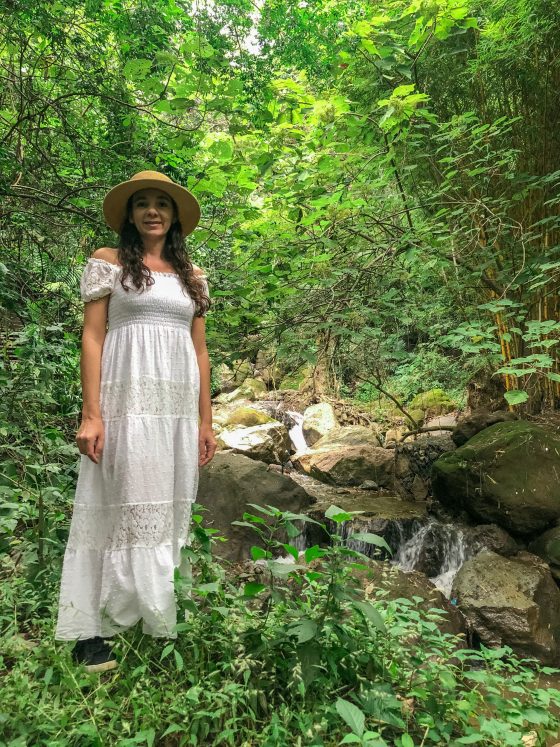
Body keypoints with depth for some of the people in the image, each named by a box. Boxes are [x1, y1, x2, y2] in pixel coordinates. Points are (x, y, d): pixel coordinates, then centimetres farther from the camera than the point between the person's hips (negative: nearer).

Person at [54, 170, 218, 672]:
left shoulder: (193, 276, 16)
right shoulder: (108, 262, 5)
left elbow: (200, 351, 14)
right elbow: (92, 338, -3)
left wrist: (206, 421, 9)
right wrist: (91, 415, -12)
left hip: (179, 408, 4)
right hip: (126, 401, -4)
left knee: (169, 510, 7)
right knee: (121, 507, -3)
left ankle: (162, 622, 20)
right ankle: (92, 629, 10)